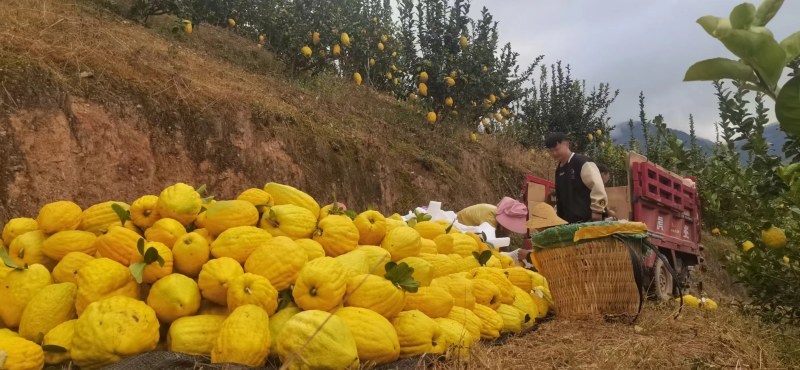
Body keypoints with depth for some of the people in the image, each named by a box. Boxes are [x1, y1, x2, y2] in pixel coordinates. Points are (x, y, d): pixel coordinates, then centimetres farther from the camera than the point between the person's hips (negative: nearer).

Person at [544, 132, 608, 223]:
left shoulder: (582, 163, -9)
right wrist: (558, 213, 18)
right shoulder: (559, 169, 16)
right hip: (566, 220, 8)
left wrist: (596, 211, -17)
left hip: (585, 219, -8)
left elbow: (598, 187, -15)